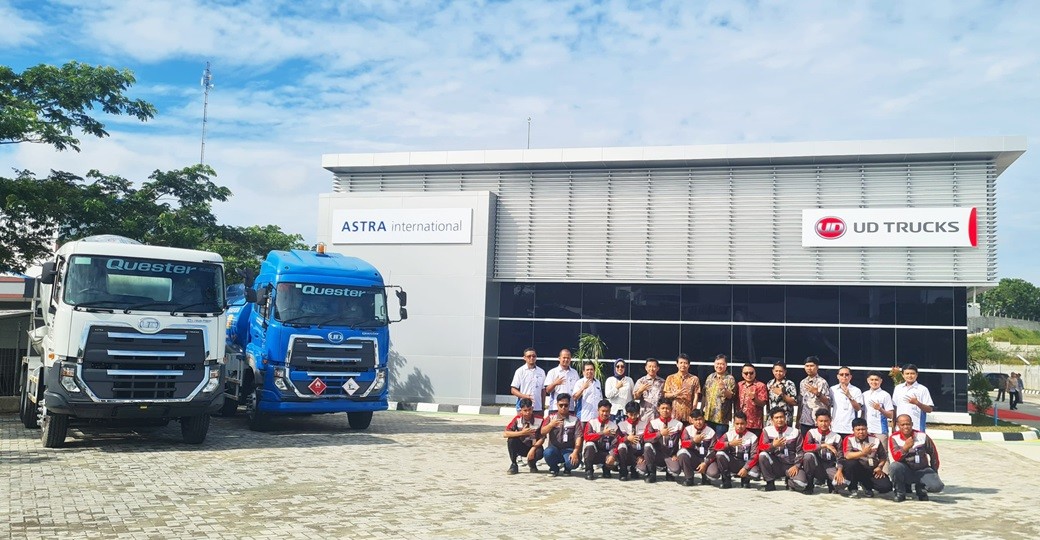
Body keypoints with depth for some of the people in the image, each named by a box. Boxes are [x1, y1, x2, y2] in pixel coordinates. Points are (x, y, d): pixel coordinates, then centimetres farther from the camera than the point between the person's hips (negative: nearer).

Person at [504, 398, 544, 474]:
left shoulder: (539, 420, -14)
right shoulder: (517, 419, -12)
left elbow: (542, 438, -12)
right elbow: (505, 434, -21)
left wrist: (533, 449, -27)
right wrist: (522, 433, -30)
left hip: (534, 447, -1)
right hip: (521, 447, 1)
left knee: (540, 453, -35)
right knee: (511, 439, -29)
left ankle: (532, 464, 3)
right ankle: (513, 465, -9)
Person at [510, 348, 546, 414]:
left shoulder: (541, 372, 11)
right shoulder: (520, 371, 0)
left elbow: (543, 390, 15)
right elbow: (513, 390, -2)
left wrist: (543, 407, 11)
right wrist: (525, 396, -18)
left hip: (538, 408, 3)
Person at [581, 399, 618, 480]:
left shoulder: (614, 426, 0)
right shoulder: (591, 423, -4)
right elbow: (586, 437, -20)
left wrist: (612, 455, -26)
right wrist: (602, 433, -29)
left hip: (605, 455, 1)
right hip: (592, 454, -1)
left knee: (613, 460, -31)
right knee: (590, 445, -32)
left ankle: (606, 469, 9)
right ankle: (588, 471, -11)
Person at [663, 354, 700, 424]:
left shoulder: (694, 379, 5)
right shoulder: (670, 378, 8)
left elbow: (695, 397, 2)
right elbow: (666, 395, 7)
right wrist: (675, 394, -13)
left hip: (688, 415, -1)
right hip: (674, 414, 1)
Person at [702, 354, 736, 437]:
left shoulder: (730, 379, -3)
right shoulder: (710, 377, 13)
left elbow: (731, 396, -12)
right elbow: (704, 394, 18)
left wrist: (724, 389, -31)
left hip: (721, 417, -5)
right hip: (708, 415, 5)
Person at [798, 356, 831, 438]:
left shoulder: (822, 382, -5)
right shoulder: (802, 382, 13)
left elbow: (828, 402, -7)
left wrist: (817, 393, -23)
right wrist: (798, 421, 14)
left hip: (818, 422, -5)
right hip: (804, 422, 5)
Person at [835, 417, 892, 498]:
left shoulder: (875, 440, 2)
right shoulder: (849, 439, -8)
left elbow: (883, 456, 12)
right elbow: (847, 455, -24)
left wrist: (879, 467, -5)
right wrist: (863, 452, -36)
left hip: (872, 471, 2)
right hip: (857, 470, -2)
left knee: (886, 486, -22)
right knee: (851, 463, -36)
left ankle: (866, 485, 13)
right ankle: (852, 489, -9)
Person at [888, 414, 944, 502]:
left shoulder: (922, 436, -6)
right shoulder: (894, 438, -9)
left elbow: (933, 453, 9)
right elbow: (896, 458, -21)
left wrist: (934, 473, 14)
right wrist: (905, 447, -39)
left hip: (922, 470, 1)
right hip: (905, 472, -1)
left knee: (937, 486, -26)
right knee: (894, 466, -35)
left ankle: (921, 488, 11)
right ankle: (900, 493, -8)